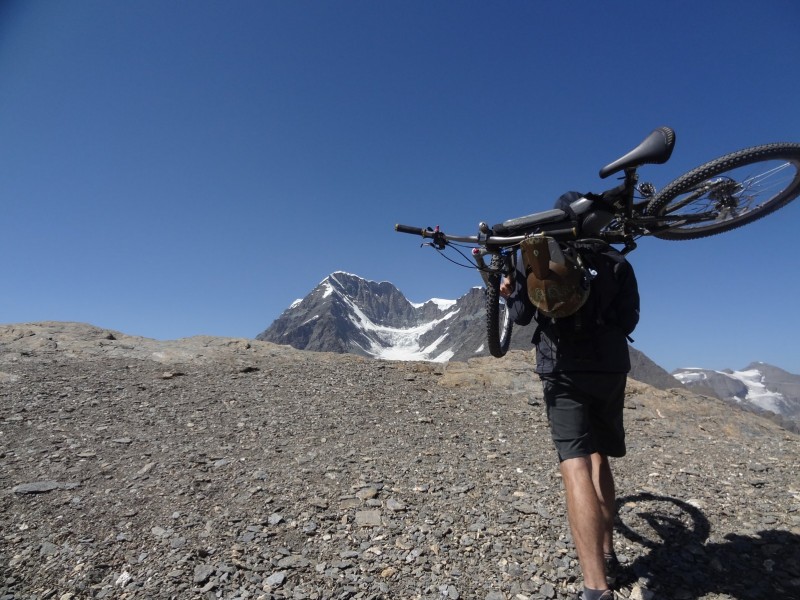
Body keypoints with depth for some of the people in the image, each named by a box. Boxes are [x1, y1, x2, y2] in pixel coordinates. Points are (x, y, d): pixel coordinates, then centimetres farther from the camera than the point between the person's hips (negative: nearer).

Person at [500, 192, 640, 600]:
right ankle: (606, 552, 30)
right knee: (599, 458, 19)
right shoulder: (616, 262, 9)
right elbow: (629, 321, 9)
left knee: (576, 466, -11)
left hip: (564, 371, -4)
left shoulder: (539, 254, 1)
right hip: (610, 370, 4)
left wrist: (510, 293, 20)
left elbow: (521, 315, 1)